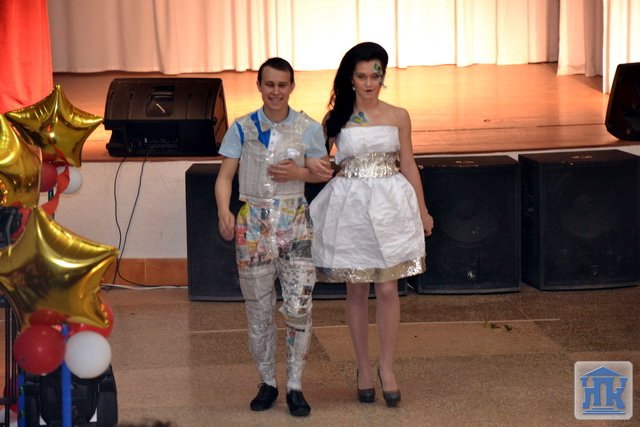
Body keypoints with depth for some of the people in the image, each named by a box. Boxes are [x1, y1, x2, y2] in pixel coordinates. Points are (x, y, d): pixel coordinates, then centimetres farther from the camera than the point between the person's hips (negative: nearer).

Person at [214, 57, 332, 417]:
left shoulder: (309, 128, 2)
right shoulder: (242, 128, 2)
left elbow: (322, 173, 8)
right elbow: (225, 175, -1)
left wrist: (298, 173, -13)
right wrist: (224, 211, -18)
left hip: (295, 224, 0)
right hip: (253, 223, 1)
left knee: (299, 307, -6)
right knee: (258, 310, 7)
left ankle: (295, 386, 6)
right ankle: (268, 383, 22)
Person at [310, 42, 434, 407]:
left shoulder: (398, 117, 4)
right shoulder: (338, 118, 1)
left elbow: (408, 165, 9)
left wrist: (422, 209, 11)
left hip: (389, 205, 0)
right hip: (349, 206, 0)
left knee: (388, 289, -2)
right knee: (356, 290, 7)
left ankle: (387, 368, 10)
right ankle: (364, 367, 20)